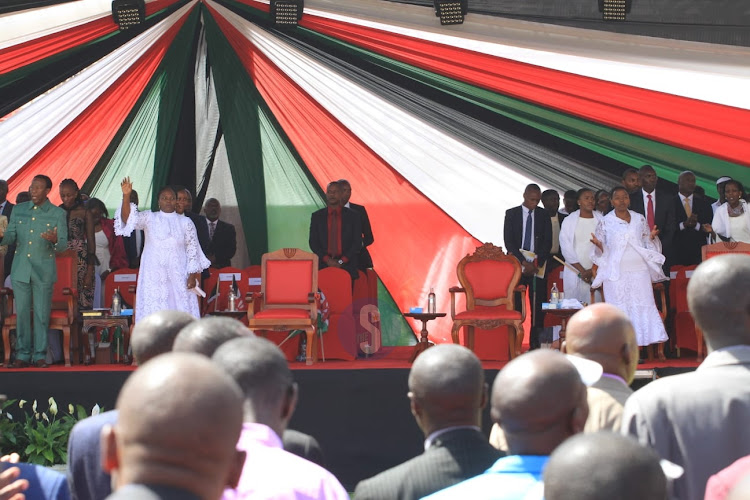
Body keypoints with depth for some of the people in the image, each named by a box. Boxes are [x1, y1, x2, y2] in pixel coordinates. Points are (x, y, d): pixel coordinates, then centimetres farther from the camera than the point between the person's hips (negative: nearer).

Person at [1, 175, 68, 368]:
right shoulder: (18, 210, 11)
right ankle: (23, 354, 10)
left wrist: (54, 240, -24)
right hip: (20, 269, 2)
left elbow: (63, 244, -2)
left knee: (42, 314, -2)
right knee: (22, 312, 3)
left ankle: (40, 355, 5)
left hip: (43, 270, -2)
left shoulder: (58, 214, 2)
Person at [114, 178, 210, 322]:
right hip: (153, 277, -1)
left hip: (178, 277, 1)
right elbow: (127, 218, -10)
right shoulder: (149, 218, 6)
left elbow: (192, 249, 7)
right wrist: (126, 196, -25)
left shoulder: (186, 222, 8)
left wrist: (192, 275, -3)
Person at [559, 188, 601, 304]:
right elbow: (566, 248, 1)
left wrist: (593, 270, -7)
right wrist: (582, 270, -5)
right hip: (574, 272, 0)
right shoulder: (569, 221, 5)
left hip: (595, 271, 0)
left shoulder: (600, 220, 5)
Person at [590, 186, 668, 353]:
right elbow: (602, 251, 7)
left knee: (645, 306, -5)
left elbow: (647, 245, 18)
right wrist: (598, 244, -14)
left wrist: (651, 237, -3)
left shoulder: (639, 219, 12)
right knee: (620, 308, -6)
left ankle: (659, 348, -4)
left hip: (639, 271, 2)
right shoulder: (605, 222, 5)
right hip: (616, 274, -2)